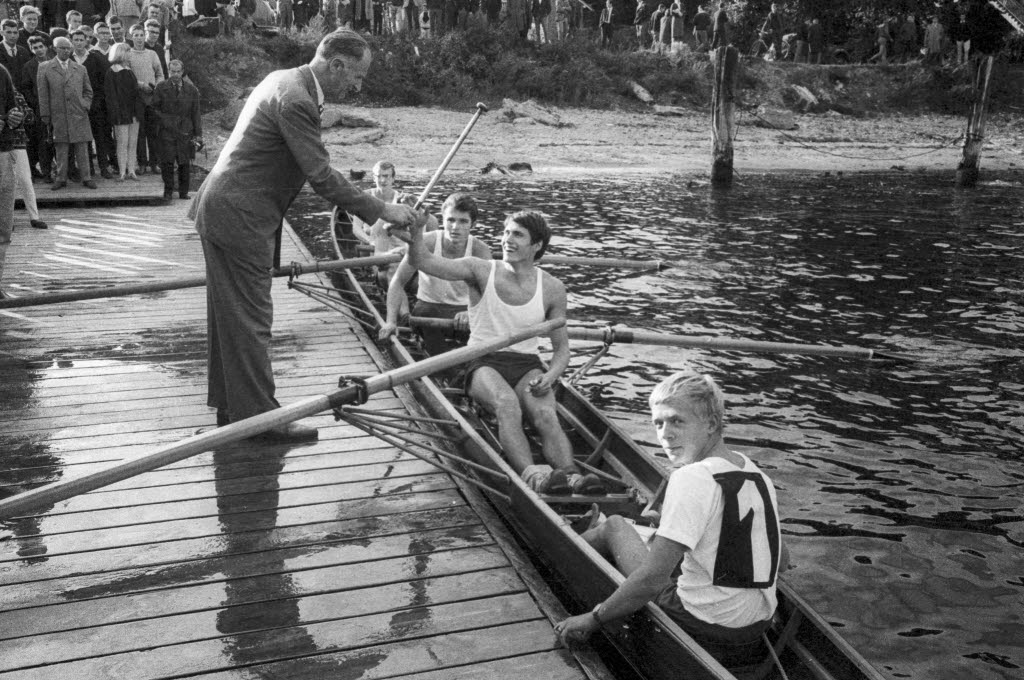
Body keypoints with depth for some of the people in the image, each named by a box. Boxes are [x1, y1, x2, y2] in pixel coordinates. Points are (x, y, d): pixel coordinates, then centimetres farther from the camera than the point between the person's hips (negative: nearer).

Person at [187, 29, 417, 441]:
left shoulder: (284, 81, 11)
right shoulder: (297, 101, -21)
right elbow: (321, 176, -21)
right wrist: (381, 210, -16)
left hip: (220, 210, 10)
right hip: (239, 219, -10)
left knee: (230, 314, 16)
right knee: (250, 318, -3)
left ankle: (229, 405, 27)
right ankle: (260, 416, 6)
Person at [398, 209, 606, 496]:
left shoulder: (552, 289, 2)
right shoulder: (481, 271, -2)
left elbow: (561, 348, 7)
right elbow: (423, 262, -14)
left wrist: (549, 376, -14)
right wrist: (416, 230, -34)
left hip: (527, 366, 2)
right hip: (484, 363, -2)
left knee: (546, 414, -29)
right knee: (507, 403, -34)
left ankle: (571, 474, -46)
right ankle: (529, 473, -50)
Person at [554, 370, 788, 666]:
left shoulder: (692, 477, -22)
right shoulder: (756, 473, 2)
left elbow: (652, 578, -26)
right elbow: (781, 561, 13)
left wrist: (593, 618, -14)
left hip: (704, 630, -7)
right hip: (758, 629, 7)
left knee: (614, 525, 11)